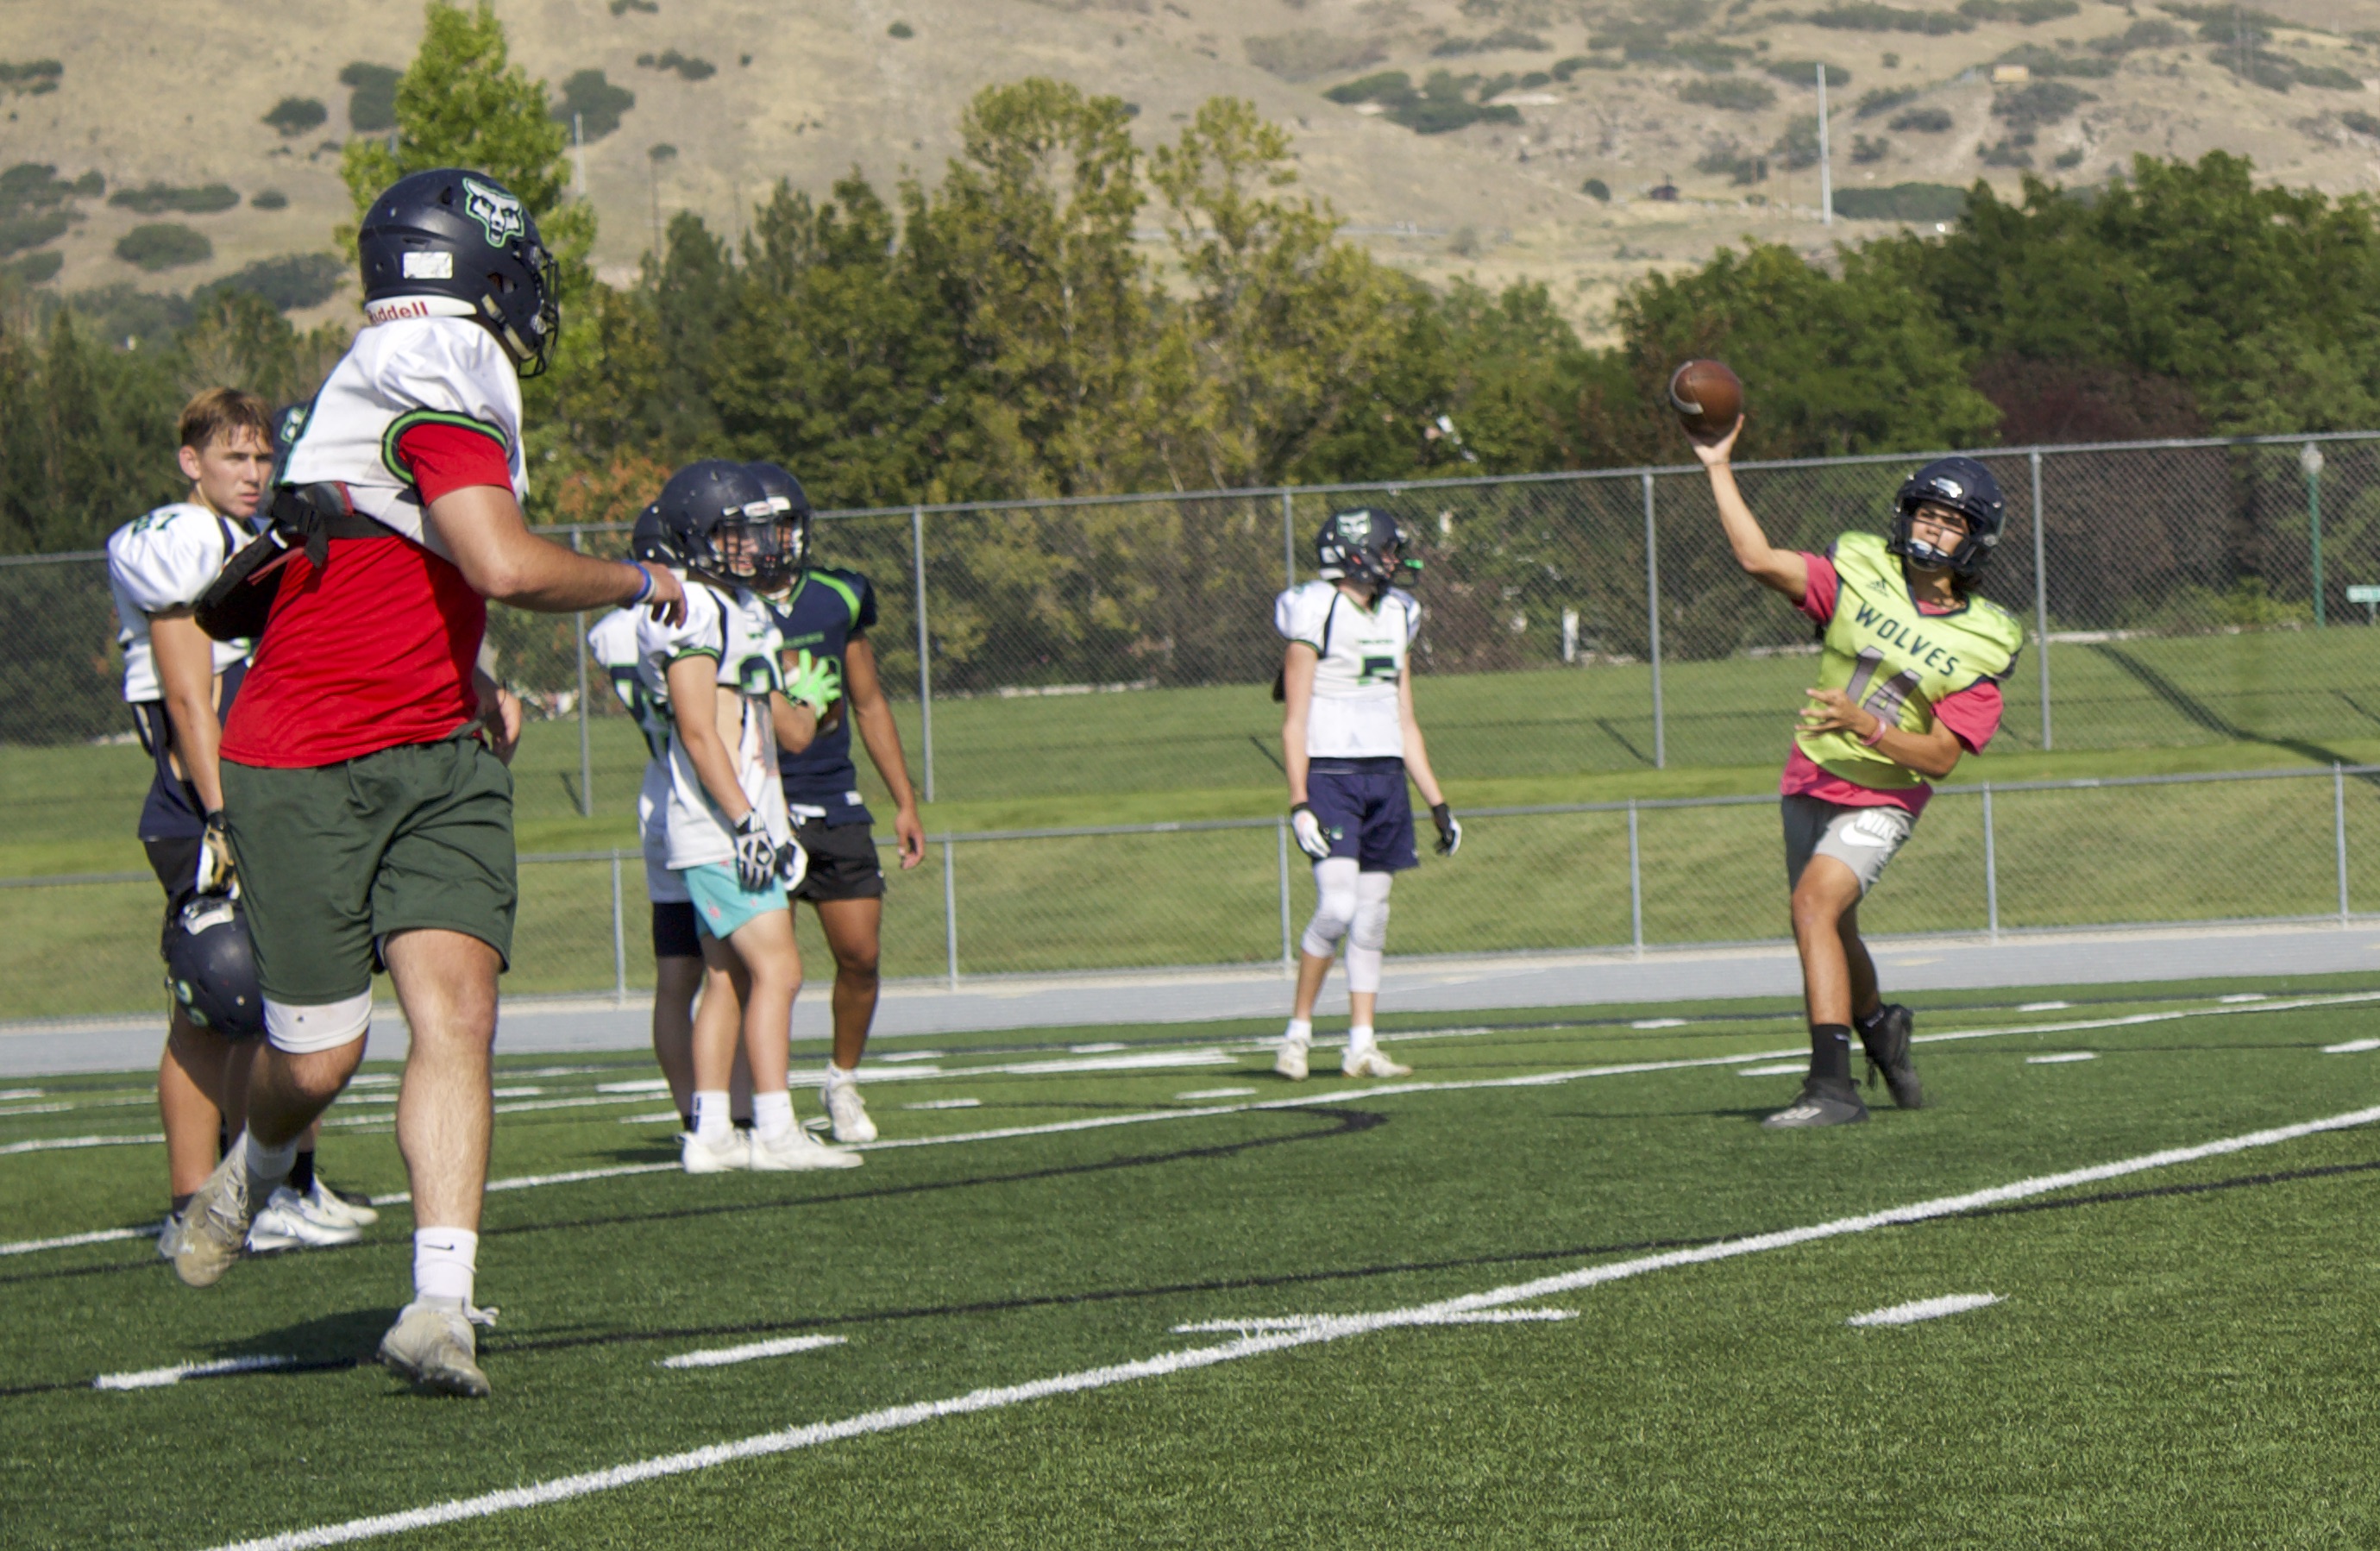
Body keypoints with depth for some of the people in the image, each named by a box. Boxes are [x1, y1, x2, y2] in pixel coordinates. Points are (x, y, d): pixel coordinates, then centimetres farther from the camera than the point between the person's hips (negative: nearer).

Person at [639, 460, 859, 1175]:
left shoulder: (744, 610, 18)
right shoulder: (693, 613, -12)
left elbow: (792, 732, 25)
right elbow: (699, 732, -18)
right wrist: (745, 821, -21)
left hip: (747, 822, 10)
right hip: (718, 827, -10)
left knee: (729, 978, 9)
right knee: (776, 969, -12)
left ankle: (709, 1134, 10)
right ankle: (774, 1130, -12)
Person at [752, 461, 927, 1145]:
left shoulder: (837, 600, 8)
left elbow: (869, 704, 17)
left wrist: (905, 801, 16)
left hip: (837, 805, 4)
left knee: (861, 956, 2)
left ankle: (843, 1081, 24)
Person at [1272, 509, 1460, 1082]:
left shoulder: (1395, 617, 13)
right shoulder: (1315, 615, -8)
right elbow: (1294, 723, -10)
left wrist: (1438, 804, 15)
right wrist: (1299, 804, -17)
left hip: (1386, 777, 7)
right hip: (1330, 775, -7)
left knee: (1372, 916, 6)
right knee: (1337, 906, -17)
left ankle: (1362, 1046, 10)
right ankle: (1298, 1032, -5)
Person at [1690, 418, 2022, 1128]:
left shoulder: (1981, 646, -11)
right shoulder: (1859, 575, -4)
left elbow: (1941, 756, -15)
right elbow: (1759, 559, -11)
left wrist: (1867, 726, -30)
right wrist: (1719, 467, -15)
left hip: (1881, 801, -5)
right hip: (1810, 782, 5)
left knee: (1815, 906, -26)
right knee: (1832, 935, 18)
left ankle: (1832, 1084, -29)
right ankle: (1879, 1027, 49)